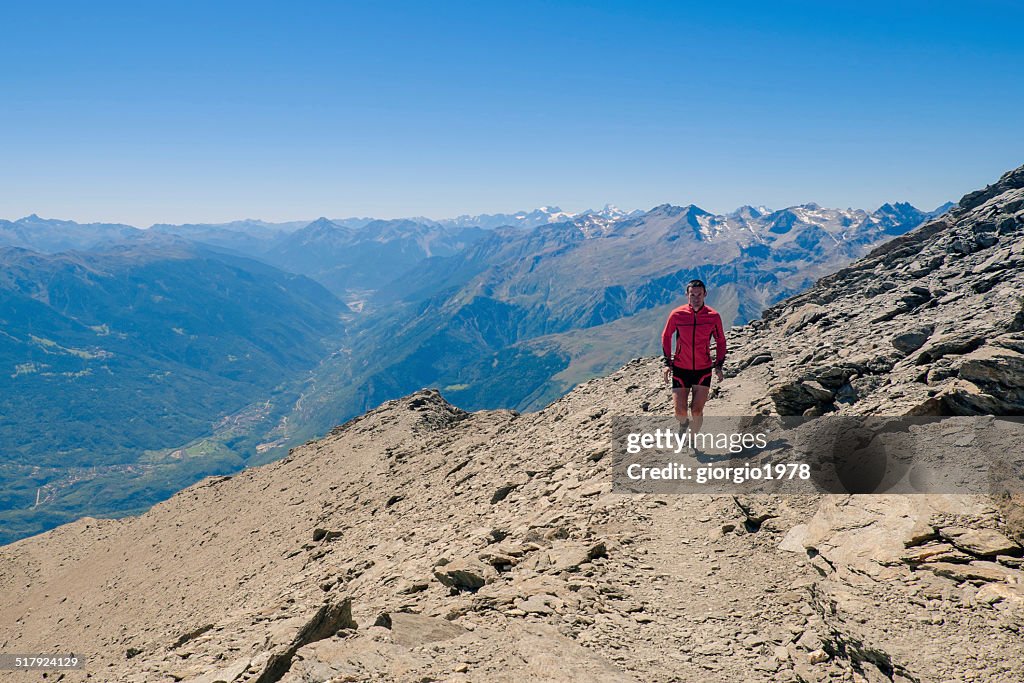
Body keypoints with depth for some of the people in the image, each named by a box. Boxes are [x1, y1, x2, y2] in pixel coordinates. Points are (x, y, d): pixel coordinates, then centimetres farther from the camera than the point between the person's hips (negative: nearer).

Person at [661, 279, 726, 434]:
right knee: (680, 412, -3)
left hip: (703, 370, 0)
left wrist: (719, 365, 2)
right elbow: (666, 336, 8)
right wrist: (667, 362, 3)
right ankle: (683, 424, 35)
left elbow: (720, 341, 9)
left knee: (697, 411, -5)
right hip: (680, 369, 0)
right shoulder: (677, 315, -8)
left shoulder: (713, 316, -5)